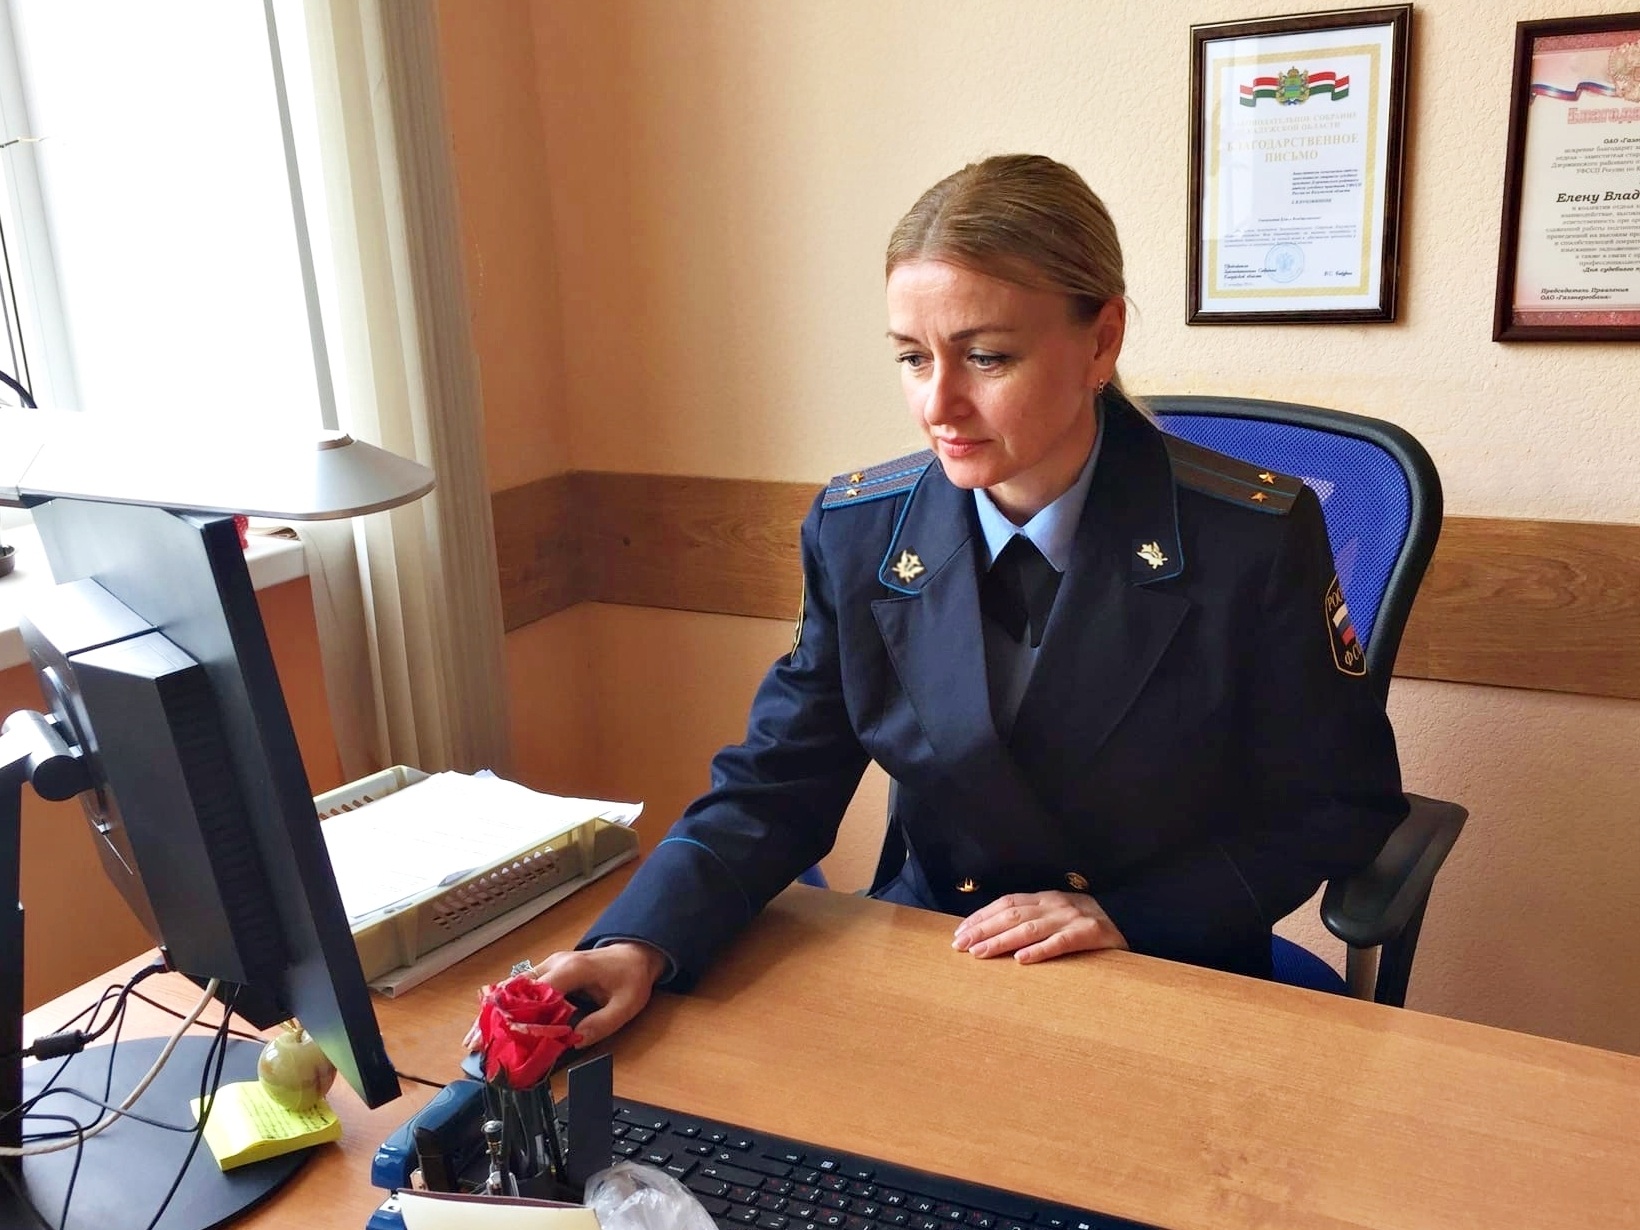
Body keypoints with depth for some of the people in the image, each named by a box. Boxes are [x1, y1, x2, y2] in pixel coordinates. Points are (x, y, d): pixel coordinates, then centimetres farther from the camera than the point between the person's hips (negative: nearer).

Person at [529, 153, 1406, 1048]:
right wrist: (640, 942, -20)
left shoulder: (1255, 540, -14)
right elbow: (778, 781, -3)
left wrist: (1130, 912, -16)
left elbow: (1341, 804, -4)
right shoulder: (857, 533, -4)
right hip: (927, 963, 3)